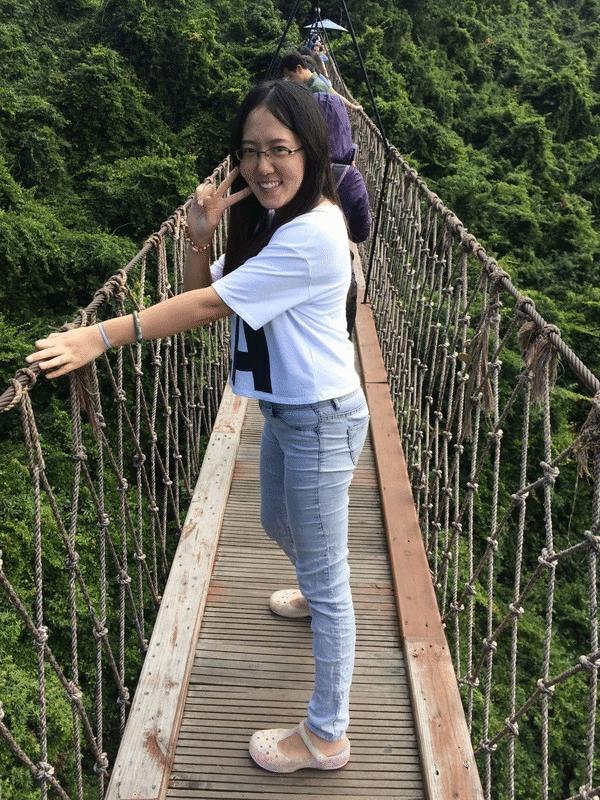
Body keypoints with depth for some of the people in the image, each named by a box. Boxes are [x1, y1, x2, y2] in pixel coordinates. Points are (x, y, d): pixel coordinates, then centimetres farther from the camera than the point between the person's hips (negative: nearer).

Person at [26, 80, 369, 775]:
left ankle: (326, 737, 20)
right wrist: (199, 236, -15)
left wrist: (101, 337, -29)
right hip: (282, 409, 9)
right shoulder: (267, 220, 6)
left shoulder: (313, 233, -25)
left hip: (319, 418, -9)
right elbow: (204, 294, 3)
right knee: (280, 526, 31)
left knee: (325, 576, 3)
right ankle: (317, 594, 64)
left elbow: (210, 304, -29)